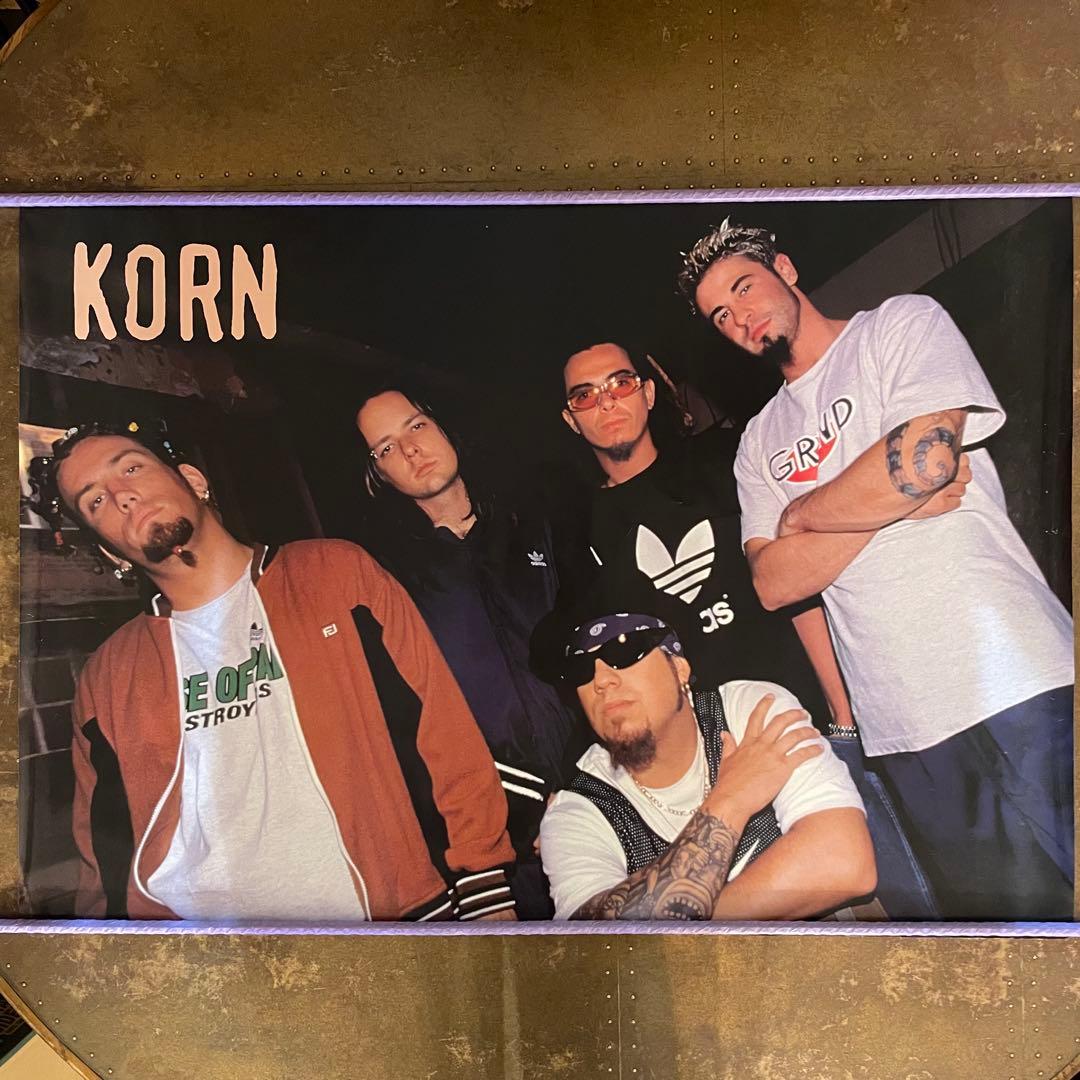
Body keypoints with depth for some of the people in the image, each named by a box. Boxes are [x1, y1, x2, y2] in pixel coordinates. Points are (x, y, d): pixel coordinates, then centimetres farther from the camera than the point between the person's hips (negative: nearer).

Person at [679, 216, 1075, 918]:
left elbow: (925, 456, -15)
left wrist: (799, 513, 1)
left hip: (1014, 688, -4)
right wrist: (897, 500, -9)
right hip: (901, 729, 5)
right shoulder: (760, 444, 16)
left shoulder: (904, 323, 5)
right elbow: (774, 584, 2)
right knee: (989, 909, 11)